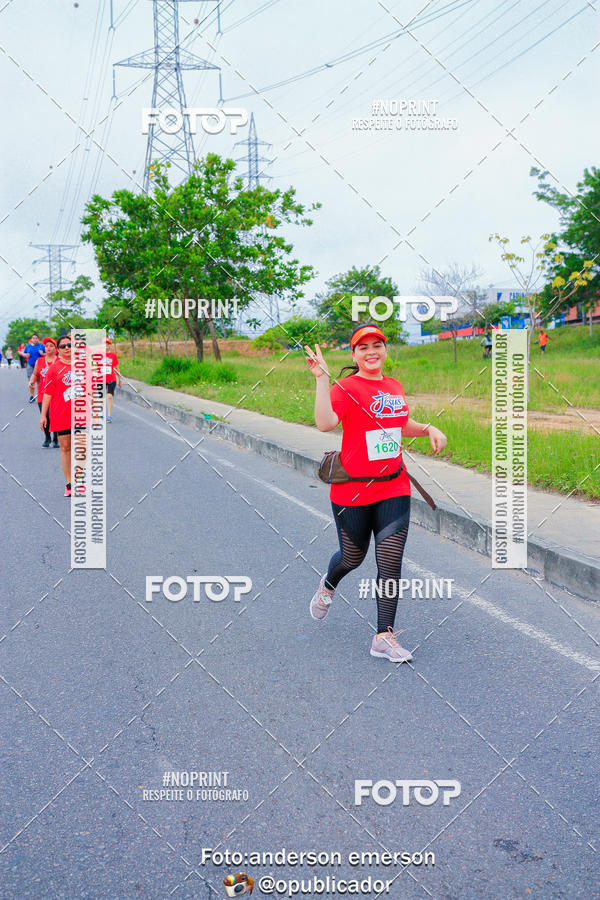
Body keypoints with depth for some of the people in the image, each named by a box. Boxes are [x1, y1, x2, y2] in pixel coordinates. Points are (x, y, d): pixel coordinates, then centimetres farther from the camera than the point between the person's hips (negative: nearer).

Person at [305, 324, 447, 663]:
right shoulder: (345, 388, -11)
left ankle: (384, 637, 5)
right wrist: (321, 379, -33)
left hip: (394, 489, 4)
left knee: (391, 562, -3)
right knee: (352, 557, 13)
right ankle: (328, 585, 49)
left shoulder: (394, 386, 9)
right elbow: (325, 423, -31)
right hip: (352, 491, -4)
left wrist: (429, 429, 9)